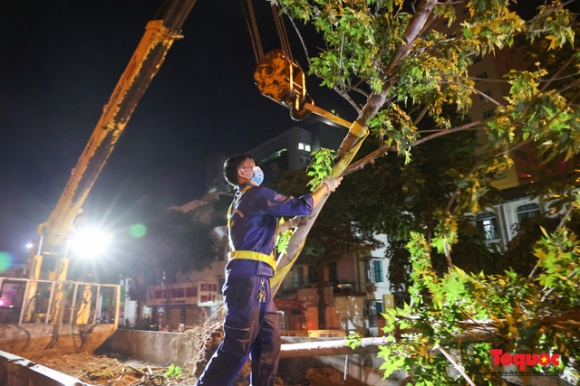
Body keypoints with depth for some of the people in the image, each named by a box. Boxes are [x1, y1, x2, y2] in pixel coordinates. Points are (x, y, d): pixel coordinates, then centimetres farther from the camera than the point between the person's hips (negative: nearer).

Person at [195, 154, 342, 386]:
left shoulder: (242, 201, 25)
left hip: (255, 278, 10)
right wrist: (326, 187, 7)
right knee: (238, 344, -9)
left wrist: (290, 223, 36)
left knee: (268, 342, 8)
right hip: (249, 275, -10)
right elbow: (300, 206, -7)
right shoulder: (256, 194, -5)